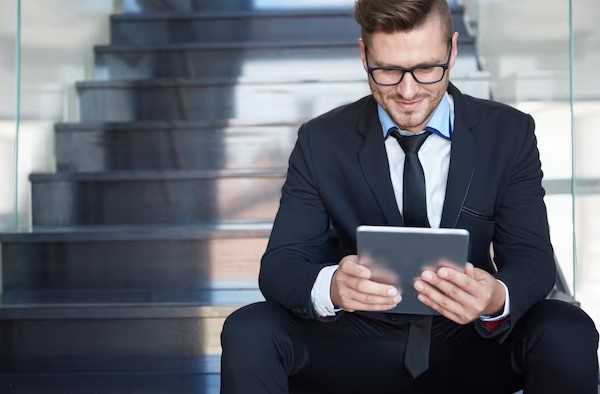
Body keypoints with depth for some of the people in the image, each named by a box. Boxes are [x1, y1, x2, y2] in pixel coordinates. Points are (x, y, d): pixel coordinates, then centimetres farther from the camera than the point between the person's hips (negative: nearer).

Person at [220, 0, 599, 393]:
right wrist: (330, 288, -36)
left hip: (472, 343, 1)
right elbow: (280, 264, -11)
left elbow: (532, 257, -7)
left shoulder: (509, 134, -3)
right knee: (248, 333, -26)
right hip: (359, 346, 0)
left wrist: (498, 299, -33)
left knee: (568, 333, -28)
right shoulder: (322, 141, -5)